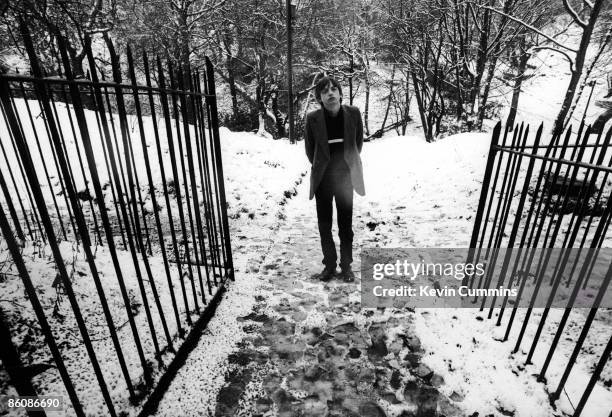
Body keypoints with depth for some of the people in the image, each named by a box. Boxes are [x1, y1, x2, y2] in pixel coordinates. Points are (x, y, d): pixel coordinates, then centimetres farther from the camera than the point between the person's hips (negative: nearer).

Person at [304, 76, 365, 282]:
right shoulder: (313, 118, -10)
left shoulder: (353, 113, -8)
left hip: (345, 176, 0)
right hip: (322, 178, 0)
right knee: (324, 224, 7)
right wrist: (320, 166, 9)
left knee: (345, 223, 7)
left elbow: (359, 141, 8)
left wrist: (349, 162, 12)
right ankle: (329, 264, 24)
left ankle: (346, 265, 23)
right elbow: (309, 148, 4)